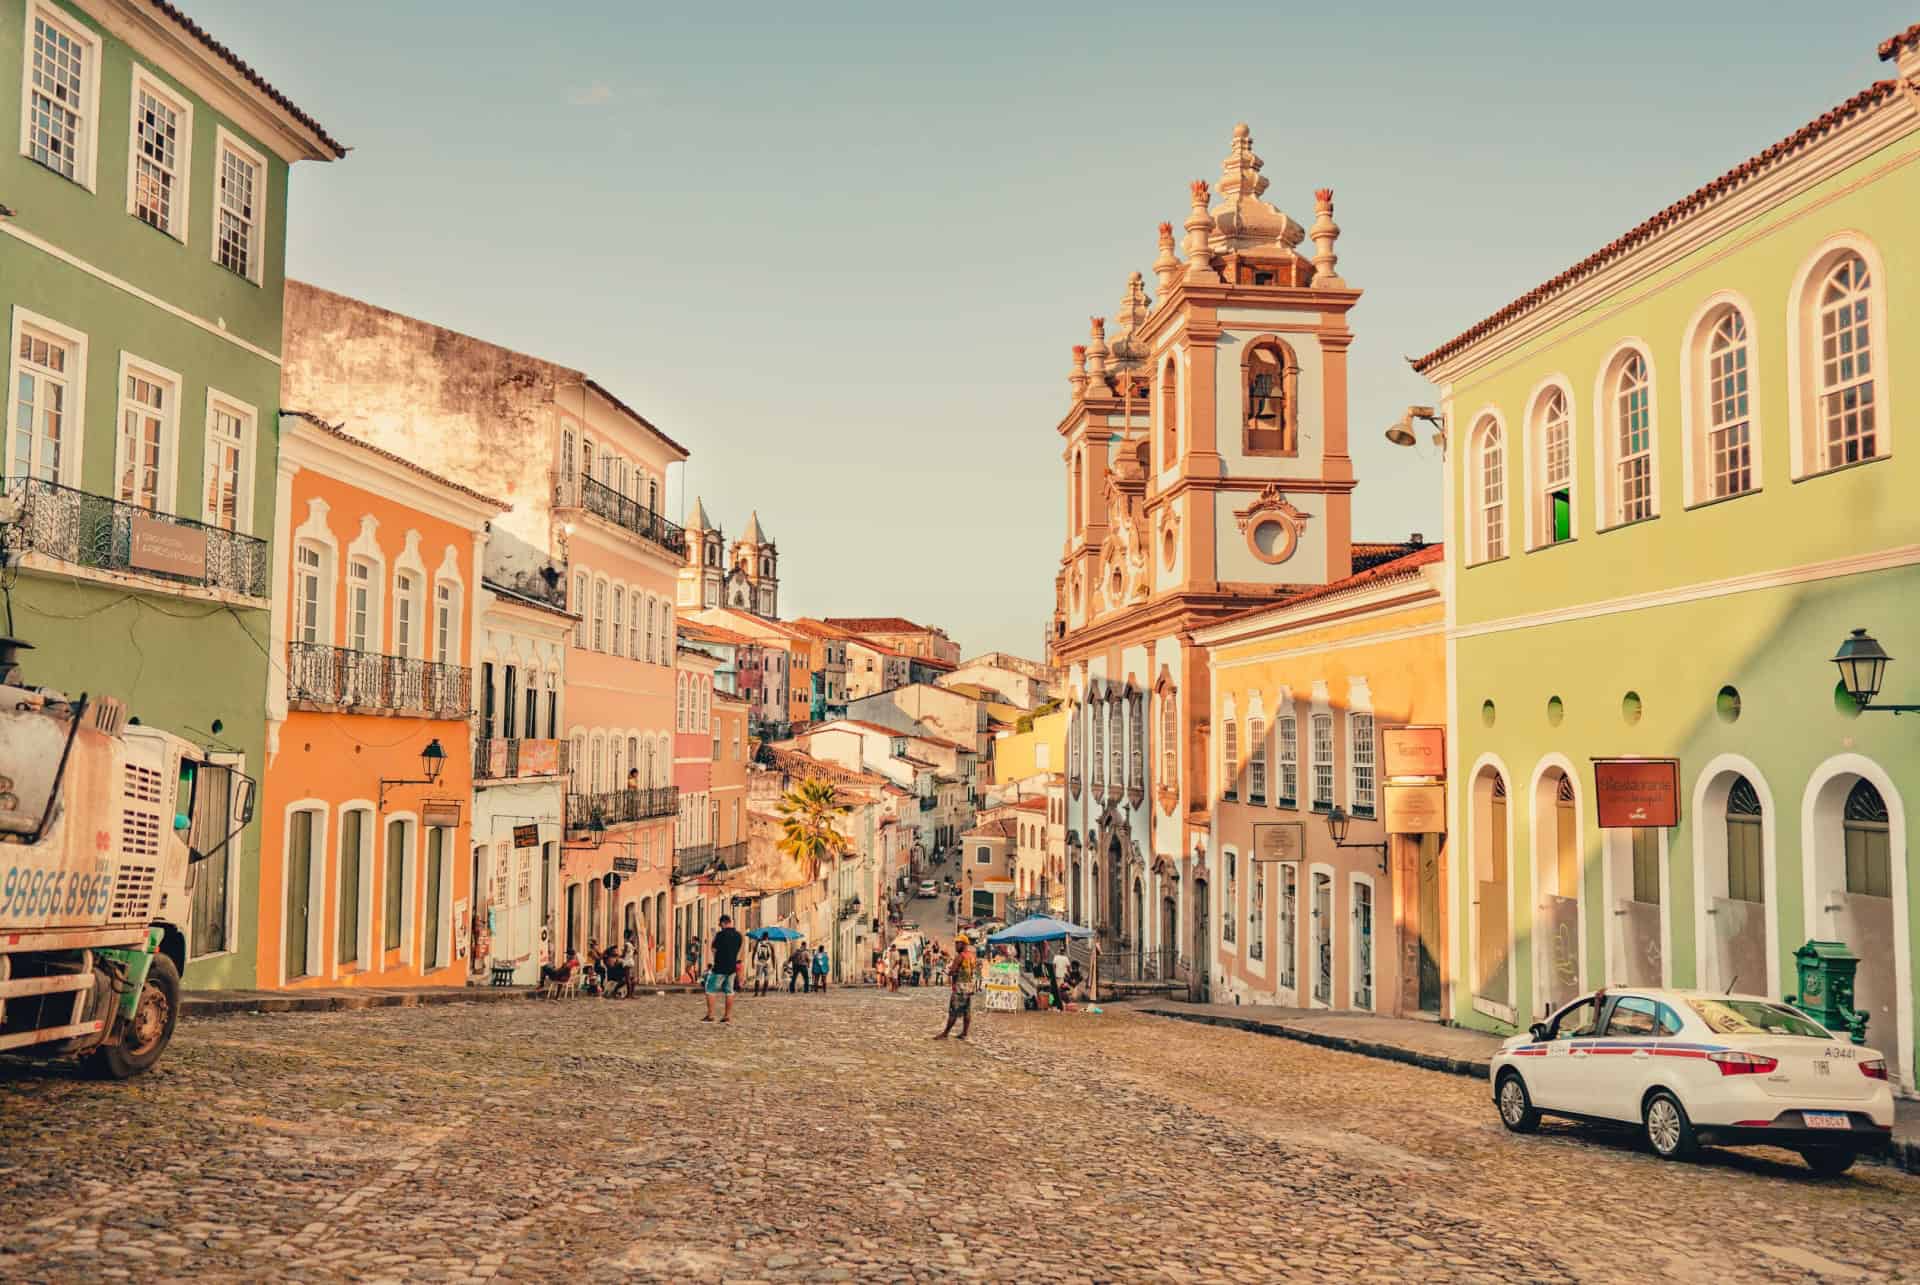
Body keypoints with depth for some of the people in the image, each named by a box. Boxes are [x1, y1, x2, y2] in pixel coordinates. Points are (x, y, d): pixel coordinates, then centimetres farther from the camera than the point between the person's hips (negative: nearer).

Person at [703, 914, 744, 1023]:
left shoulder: (721, 934, -15)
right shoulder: (738, 935, 5)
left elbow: (714, 949, -8)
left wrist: (714, 937, 5)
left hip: (719, 967, -6)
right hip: (732, 967, 6)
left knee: (710, 990, 3)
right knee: (729, 991, 11)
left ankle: (710, 1015, -1)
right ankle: (728, 1015, 9)